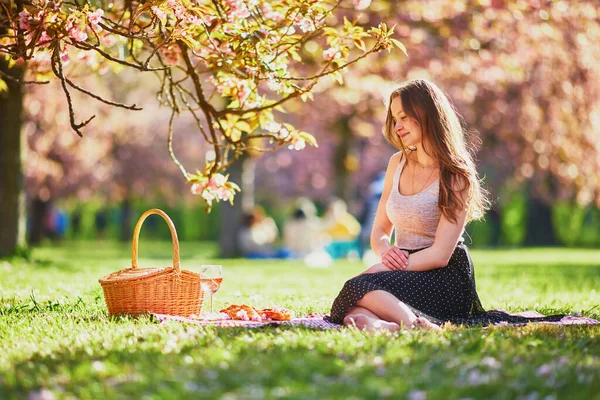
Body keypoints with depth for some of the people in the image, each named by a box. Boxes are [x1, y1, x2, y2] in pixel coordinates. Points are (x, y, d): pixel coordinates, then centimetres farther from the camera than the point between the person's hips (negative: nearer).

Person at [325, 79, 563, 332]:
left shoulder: (456, 177, -8)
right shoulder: (398, 163, 13)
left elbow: (440, 255, -14)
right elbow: (379, 231, 16)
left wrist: (378, 269, -16)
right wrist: (386, 252, -9)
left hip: (444, 279, -6)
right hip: (405, 271, 6)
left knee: (360, 287, -33)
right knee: (353, 310, -28)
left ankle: (418, 325, -51)